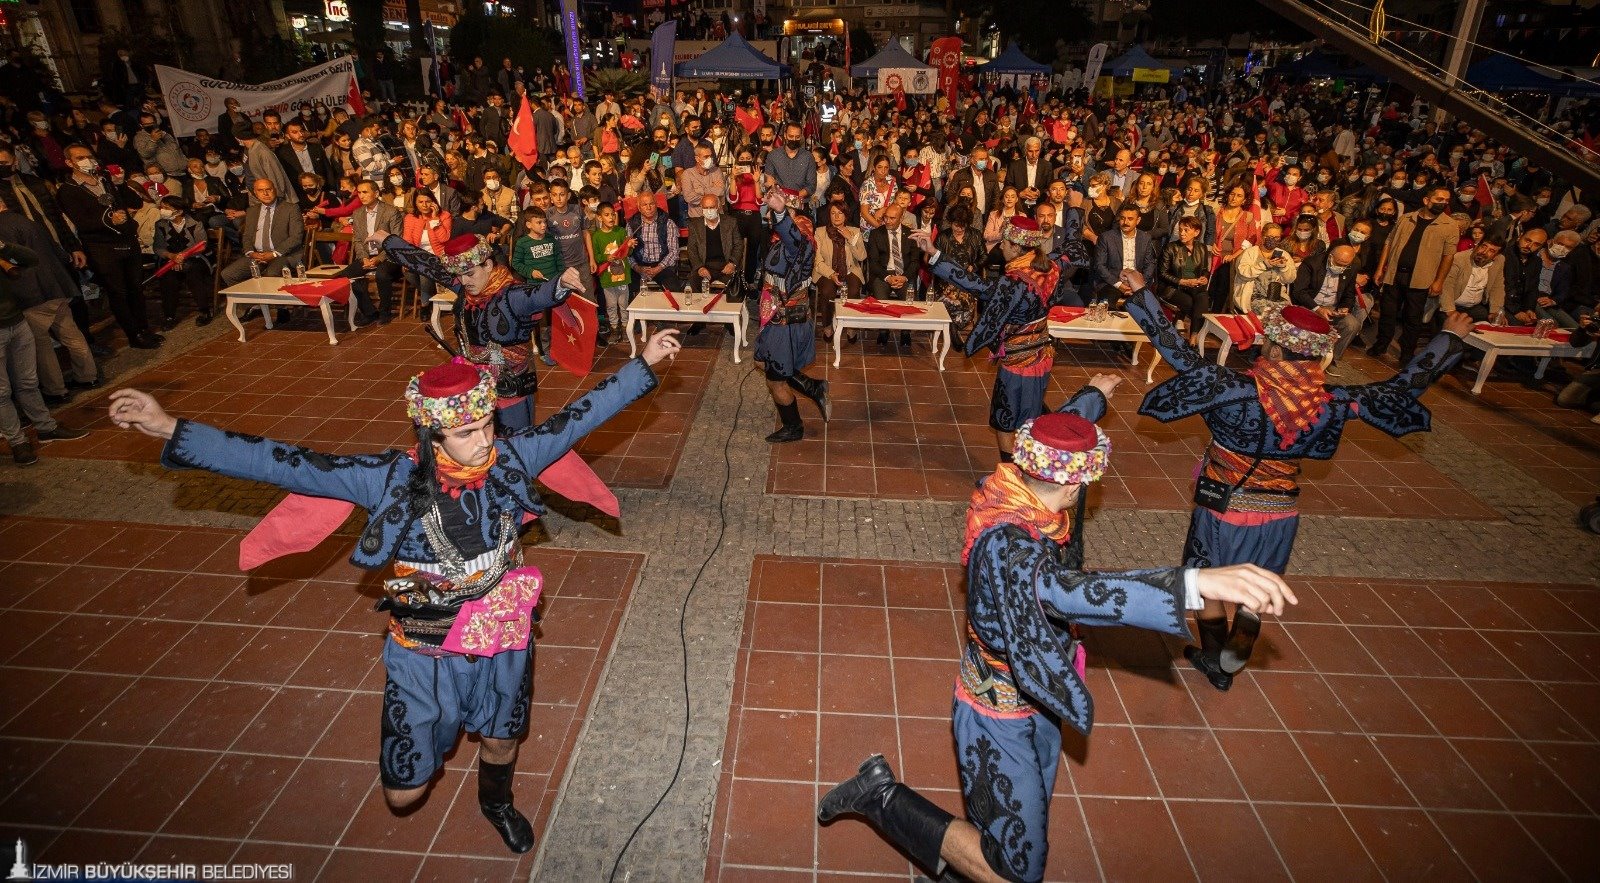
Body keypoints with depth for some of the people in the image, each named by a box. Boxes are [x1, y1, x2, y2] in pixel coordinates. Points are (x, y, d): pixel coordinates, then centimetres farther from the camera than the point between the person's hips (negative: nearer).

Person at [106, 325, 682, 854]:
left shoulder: (510, 459, -14)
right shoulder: (395, 479, -21)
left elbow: (579, 416, -9)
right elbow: (292, 466, -19)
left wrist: (644, 364, -6)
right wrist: (173, 432, -22)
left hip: (503, 641, 2)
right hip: (426, 655, -2)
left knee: (501, 741, 26)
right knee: (403, 793, 11)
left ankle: (495, 801, 63)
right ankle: (429, 739, 48)